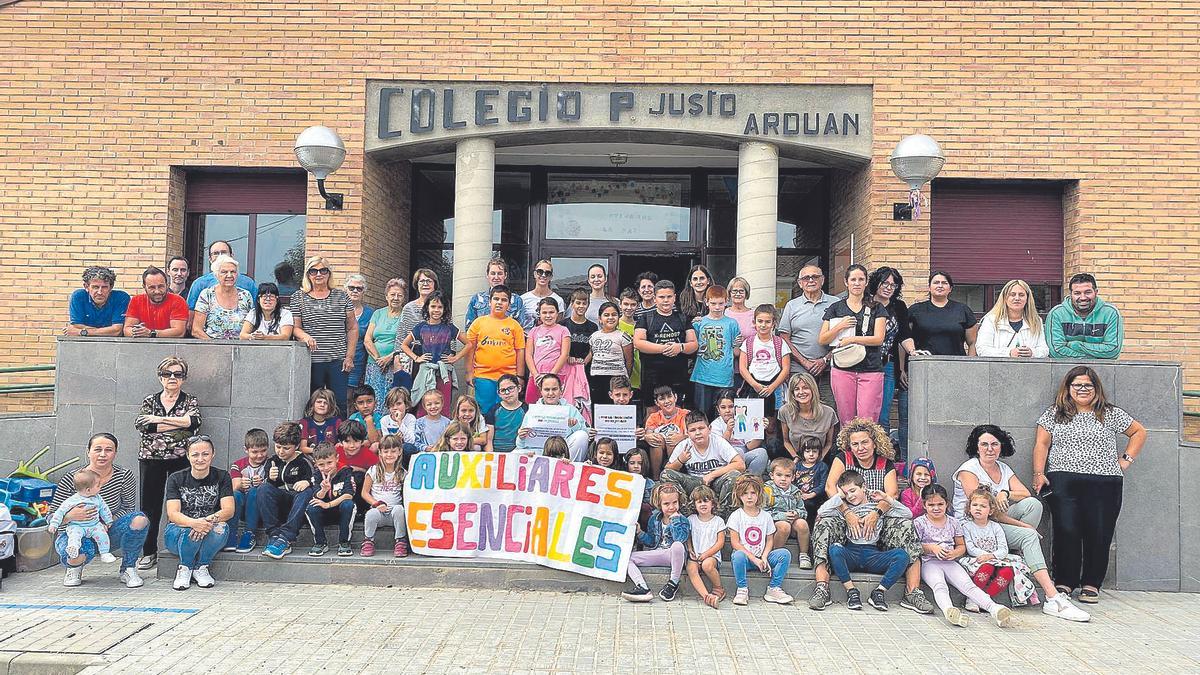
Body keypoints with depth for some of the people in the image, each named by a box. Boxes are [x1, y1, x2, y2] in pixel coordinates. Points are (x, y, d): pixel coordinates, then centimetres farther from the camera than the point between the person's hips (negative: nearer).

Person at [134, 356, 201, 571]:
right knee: (150, 506, 4)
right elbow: (141, 424, -7)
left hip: (180, 459, -2)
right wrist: (180, 424, -11)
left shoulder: (191, 401, 8)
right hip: (151, 459, 2)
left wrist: (160, 419, -12)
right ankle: (149, 553, 13)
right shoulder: (149, 401, 13)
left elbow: (194, 421, -13)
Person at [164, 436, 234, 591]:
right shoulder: (176, 479, -5)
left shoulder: (221, 476, -2)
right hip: (178, 533, -1)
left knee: (221, 527, -33)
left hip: (210, 536, 1)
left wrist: (210, 520, -35)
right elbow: (172, 514, -16)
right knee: (190, 532, -35)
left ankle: (201, 568, -10)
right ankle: (184, 569, -7)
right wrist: (194, 523, -38)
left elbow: (229, 510, -13)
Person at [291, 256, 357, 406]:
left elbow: (352, 328, 9)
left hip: (338, 361, 1)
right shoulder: (298, 297, 8)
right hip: (311, 360, -1)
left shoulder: (342, 296, 10)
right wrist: (305, 336, -17)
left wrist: (350, 357, 2)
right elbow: (295, 327, 6)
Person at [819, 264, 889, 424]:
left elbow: (878, 338, -1)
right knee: (846, 421, 0)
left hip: (871, 371, -1)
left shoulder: (876, 308, 10)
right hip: (842, 370, 1)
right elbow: (822, 340, 8)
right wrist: (839, 327, -7)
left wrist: (851, 339, -6)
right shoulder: (835, 308, 12)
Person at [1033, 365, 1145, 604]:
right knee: (1066, 531, -10)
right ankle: (1064, 582, 0)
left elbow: (1139, 432, 20)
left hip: (1104, 484, 1)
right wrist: (1039, 473, -4)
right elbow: (1042, 444, 7)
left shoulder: (1110, 414, 12)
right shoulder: (1054, 414, 11)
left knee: (1099, 534, -3)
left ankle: (1091, 584, 11)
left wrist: (1126, 460, 11)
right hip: (1064, 482, -1)